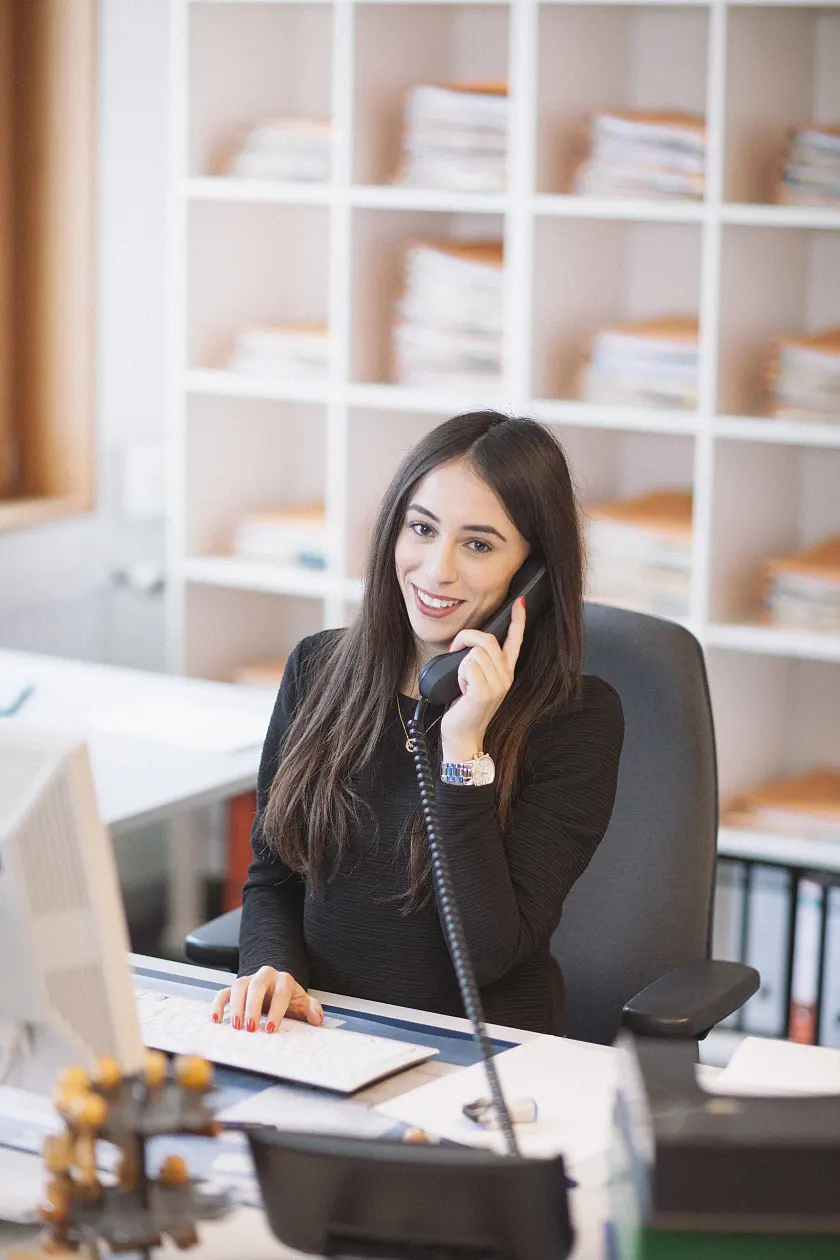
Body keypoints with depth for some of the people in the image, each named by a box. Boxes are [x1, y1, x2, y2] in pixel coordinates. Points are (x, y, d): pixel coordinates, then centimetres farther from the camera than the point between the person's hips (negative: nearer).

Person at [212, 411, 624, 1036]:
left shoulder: (579, 718, -7)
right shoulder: (319, 668, 6)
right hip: (316, 1033, 5)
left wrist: (463, 747, -18)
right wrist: (273, 969, -9)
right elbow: (270, 877, 12)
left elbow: (490, 953, -14)